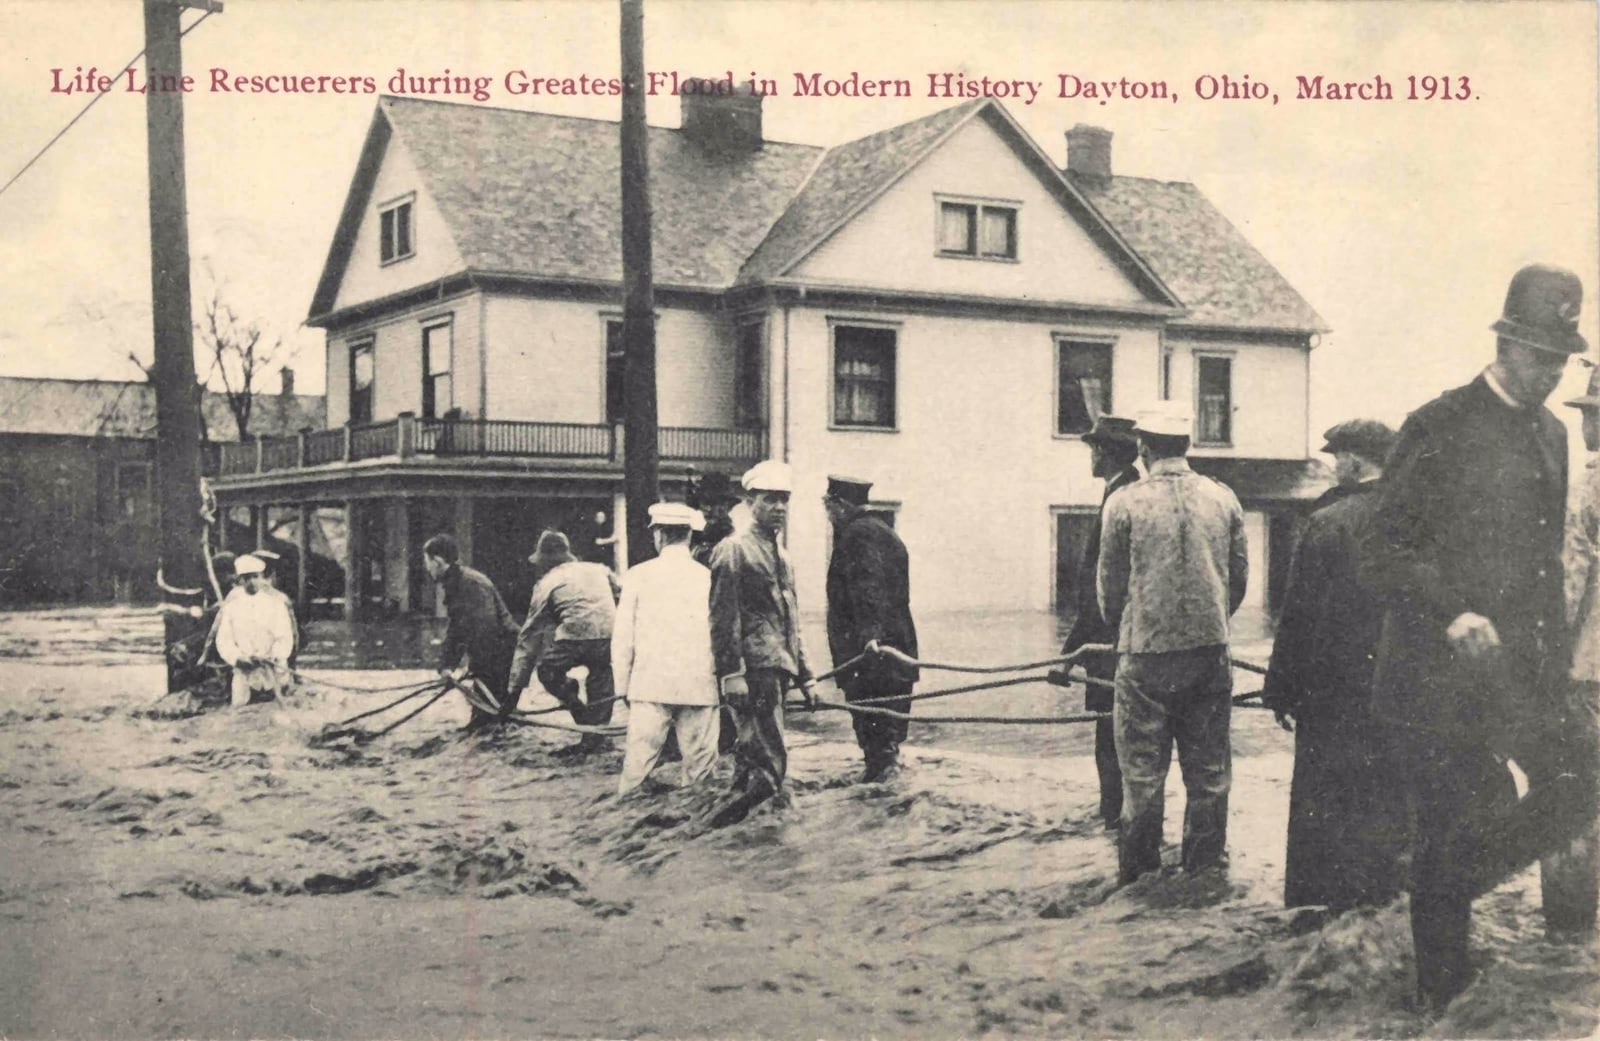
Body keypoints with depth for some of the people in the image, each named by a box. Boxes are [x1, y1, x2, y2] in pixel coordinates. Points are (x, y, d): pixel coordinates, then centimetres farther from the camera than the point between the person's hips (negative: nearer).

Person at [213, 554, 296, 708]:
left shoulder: (276, 603, 4)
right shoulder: (231, 606, 7)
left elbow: (285, 638, 0)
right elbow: (223, 640, 4)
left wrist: (273, 657, -18)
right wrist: (238, 658, -14)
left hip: (273, 671, 0)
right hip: (243, 671, 0)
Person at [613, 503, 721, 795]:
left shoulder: (638, 575, -1)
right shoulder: (709, 578, -2)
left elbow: (622, 637, 2)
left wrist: (622, 686, 10)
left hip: (650, 686, 0)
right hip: (700, 688, 0)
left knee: (638, 763, 1)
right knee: (701, 766, 5)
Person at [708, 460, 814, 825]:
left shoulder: (782, 557, 21)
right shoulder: (733, 551, -6)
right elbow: (724, 619, -12)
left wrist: (804, 675, 21)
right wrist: (731, 673, -20)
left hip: (780, 669, 9)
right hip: (756, 670, -9)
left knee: (753, 757, 11)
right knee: (769, 765, -15)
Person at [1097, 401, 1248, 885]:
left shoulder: (1124, 503, -7)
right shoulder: (1223, 499, 2)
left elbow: (1110, 583, 0)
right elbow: (1239, 575, 9)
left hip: (1146, 653, -3)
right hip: (1210, 650, 3)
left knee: (1142, 772, 5)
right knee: (1208, 769, 11)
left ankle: (1138, 875, 11)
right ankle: (1204, 870, 17)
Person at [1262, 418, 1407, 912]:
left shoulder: (1328, 524, -13)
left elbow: (1299, 614, -11)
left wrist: (1281, 691, -5)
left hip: (1333, 690, -4)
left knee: (1322, 798, 5)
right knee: (1387, 794, 14)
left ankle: (1322, 900, 9)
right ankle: (1382, 894, 20)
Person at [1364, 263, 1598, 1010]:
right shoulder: (1439, 428, -8)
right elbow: (1384, 553, -11)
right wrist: (1453, 612, -24)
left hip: (1519, 669, 7)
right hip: (1438, 671, -7)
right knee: (1449, 828, -1)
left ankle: (1444, 886, 14)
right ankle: (1442, 999, 15)